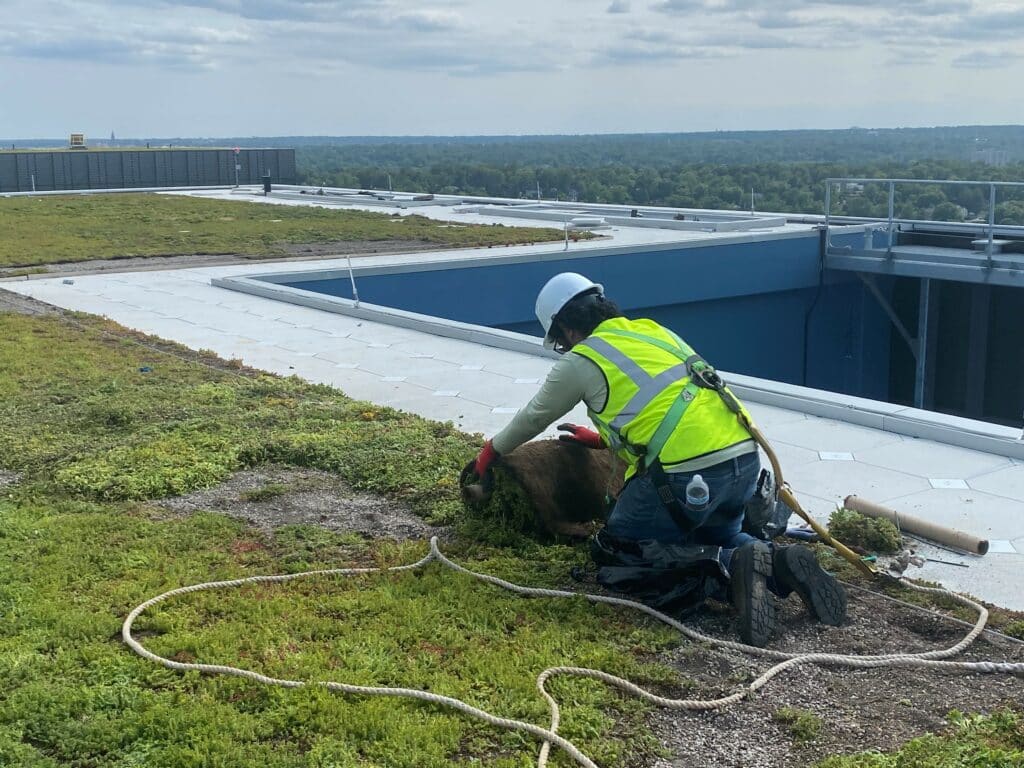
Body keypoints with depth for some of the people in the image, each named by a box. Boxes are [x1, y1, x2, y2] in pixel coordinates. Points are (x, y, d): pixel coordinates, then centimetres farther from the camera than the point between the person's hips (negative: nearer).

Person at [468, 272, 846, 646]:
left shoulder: (580, 361, 4)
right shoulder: (651, 330, 24)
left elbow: (534, 416, 21)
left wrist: (493, 449, 40)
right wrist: (604, 437, 51)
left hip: (687, 473, -8)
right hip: (745, 457, 8)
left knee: (614, 548, 11)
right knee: (718, 538, 33)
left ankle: (733, 567, -10)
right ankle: (781, 564, 1)